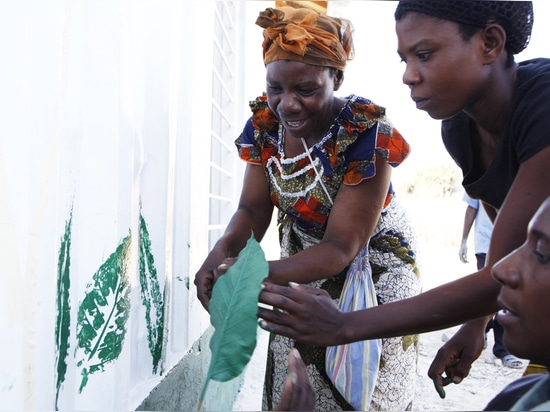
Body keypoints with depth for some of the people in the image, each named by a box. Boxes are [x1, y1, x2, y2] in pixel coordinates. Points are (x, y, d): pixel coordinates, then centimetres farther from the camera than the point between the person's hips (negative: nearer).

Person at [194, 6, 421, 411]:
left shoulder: (366, 134, -30)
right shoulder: (265, 122, -14)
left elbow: (340, 248, -28)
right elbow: (252, 211, -8)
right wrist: (222, 253, -31)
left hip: (374, 269, -4)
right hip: (304, 266, 5)